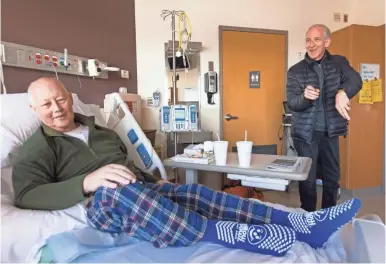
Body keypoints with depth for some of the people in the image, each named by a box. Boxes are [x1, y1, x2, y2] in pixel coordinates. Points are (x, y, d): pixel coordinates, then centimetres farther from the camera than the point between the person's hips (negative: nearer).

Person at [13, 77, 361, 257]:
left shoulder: (99, 129, 22)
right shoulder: (36, 150, 6)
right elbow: (26, 195, -10)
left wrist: (153, 184, 7)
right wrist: (87, 182, -25)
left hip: (143, 189, 5)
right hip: (102, 205, -5)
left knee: (193, 193, -19)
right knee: (114, 191, -38)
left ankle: (302, 223, -24)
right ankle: (239, 235, -42)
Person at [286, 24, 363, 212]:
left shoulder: (339, 63, 4)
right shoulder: (295, 71, -2)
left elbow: (355, 80, -14)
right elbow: (291, 103, -10)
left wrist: (343, 93, -36)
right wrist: (305, 96, -32)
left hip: (330, 132, 3)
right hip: (305, 133, -2)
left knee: (332, 177, 14)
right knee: (308, 178, 5)